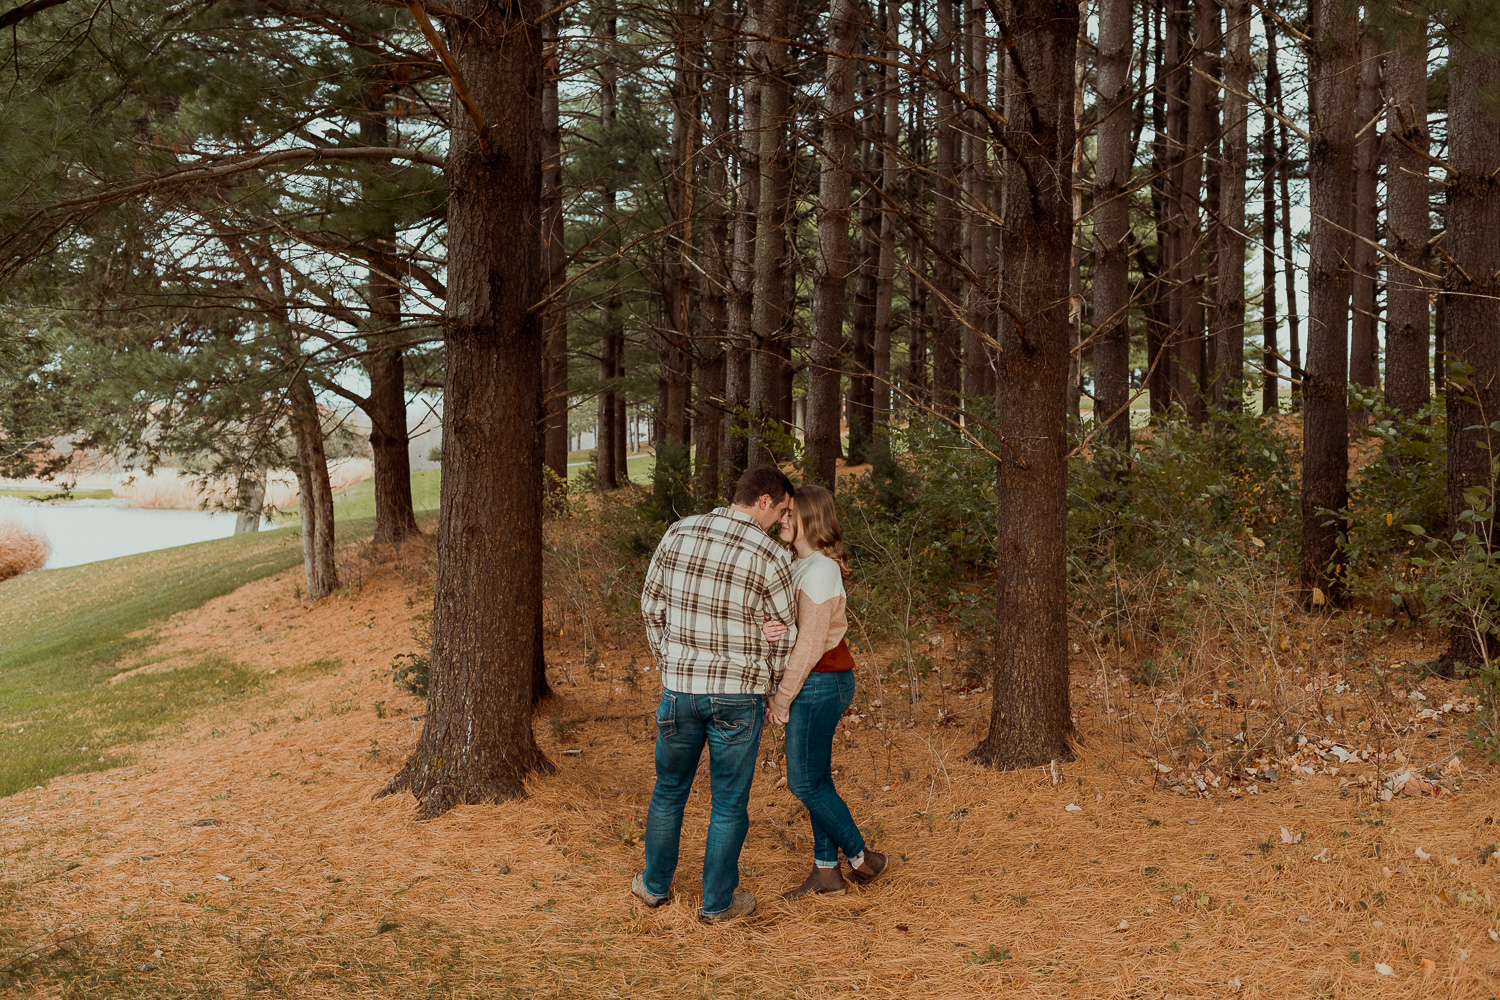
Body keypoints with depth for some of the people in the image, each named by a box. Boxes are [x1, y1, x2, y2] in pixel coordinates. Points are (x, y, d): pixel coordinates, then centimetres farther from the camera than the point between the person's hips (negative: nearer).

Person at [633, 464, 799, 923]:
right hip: (738, 694, -3)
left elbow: (652, 605, 6)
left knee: (670, 790, 21)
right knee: (728, 803, 11)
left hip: (680, 686, 4)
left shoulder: (679, 534, -2)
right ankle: (718, 901, 22)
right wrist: (767, 689, 12)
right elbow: (782, 638, -5)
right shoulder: (771, 557, -14)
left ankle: (655, 885, 35)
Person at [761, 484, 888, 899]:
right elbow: (789, 619, -2)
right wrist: (770, 627, -27)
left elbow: (811, 643, -21)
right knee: (815, 779, 13)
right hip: (817, 682, 10)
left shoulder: (819, 570, -20)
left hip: (820, 682, -10)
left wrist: (781, 698, -14)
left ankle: (862, 856, 14)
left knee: (805, 781, -1)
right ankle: (826, 872, 20)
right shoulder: (803, 565, 11)